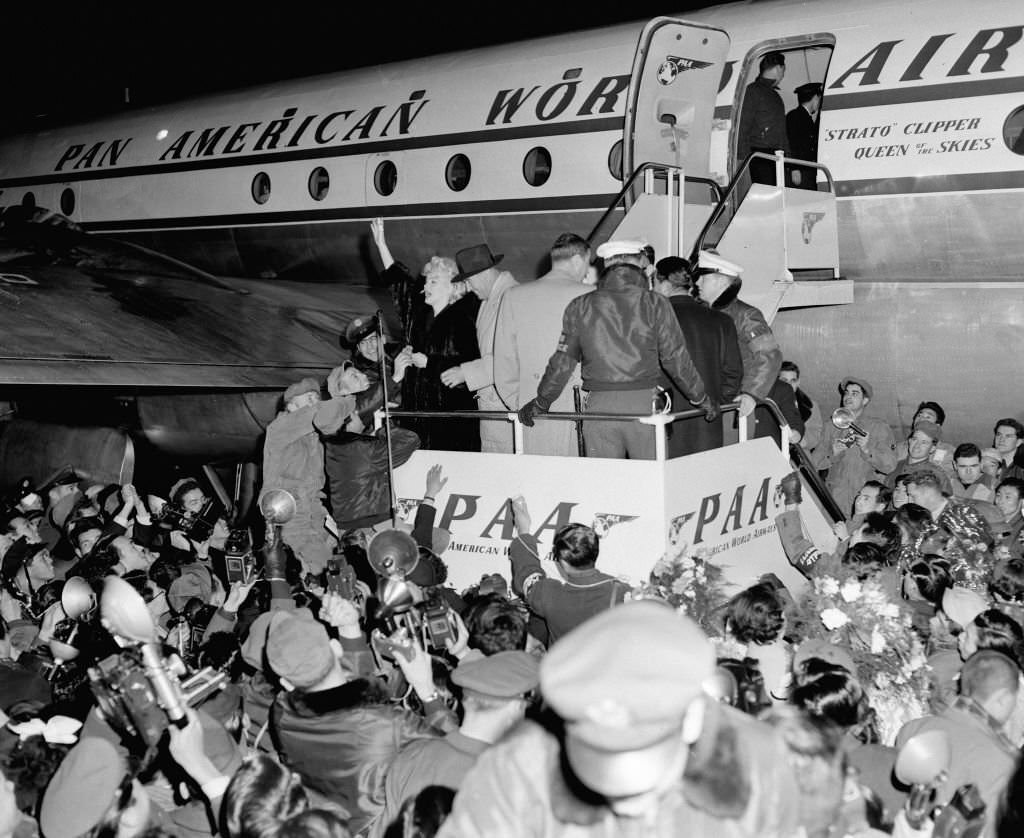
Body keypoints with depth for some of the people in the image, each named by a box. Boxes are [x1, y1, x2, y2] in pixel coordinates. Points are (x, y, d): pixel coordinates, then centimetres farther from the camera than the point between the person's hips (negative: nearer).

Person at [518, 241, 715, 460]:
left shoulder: (580, 307, 6)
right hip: (644, 402, -2)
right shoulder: (654, 304, 0)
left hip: (599, 405, 2)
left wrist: (541, 403, 22)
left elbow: (563, 362, 9)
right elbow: (676, 359, 2)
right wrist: (702, 400, 14)